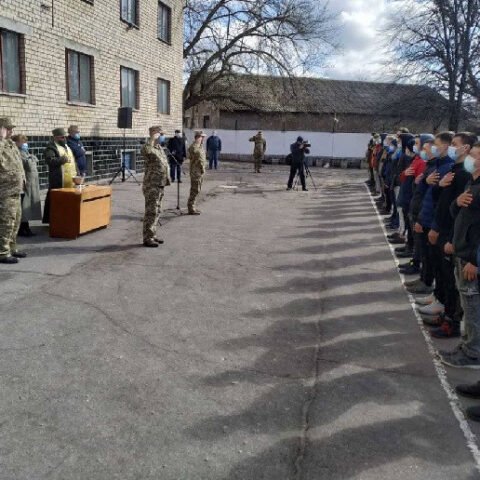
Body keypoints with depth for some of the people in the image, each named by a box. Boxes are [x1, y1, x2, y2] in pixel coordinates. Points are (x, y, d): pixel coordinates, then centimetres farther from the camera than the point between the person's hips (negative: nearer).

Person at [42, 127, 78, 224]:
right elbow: (49, 160, -22)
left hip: (70, 180, 8)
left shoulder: (66, 146, 21)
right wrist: (62, 159, -27)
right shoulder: (51, 147, -6)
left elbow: (72, 160, 30)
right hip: (59, 181, -8)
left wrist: (75, 174, 23)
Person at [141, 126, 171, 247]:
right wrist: (152, 138, -30)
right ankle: (147, 239, 1)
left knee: (157, 211, 15)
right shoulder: (149, 147, -14)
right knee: (151, 212, -5)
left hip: (160, 185, 9)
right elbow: (145, 150, -42)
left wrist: (166, 179, 23)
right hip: (151, 185, -9)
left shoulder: (160, 148, 15)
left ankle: (152, 236, 25)